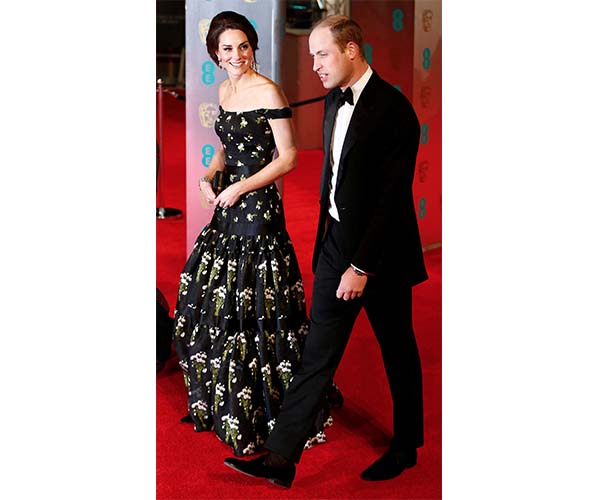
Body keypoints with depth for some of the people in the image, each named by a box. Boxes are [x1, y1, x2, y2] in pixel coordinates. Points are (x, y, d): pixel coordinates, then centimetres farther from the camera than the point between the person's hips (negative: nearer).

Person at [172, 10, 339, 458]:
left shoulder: (268, 92, -12)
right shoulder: (225, 90, 12)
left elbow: (288, 157, -13)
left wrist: (240, 188, -15)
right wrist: (209, 175, 3)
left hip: (258, 207, -8)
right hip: (228, 208, 8)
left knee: (256, 309, -3)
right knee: (211, 300, 14)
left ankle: (261, 410, 11)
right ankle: (222, 400, 32)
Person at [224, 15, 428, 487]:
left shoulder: (393, 110, -18)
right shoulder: (335, 101, 8)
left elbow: (393, 197, -21)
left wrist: (362, 267, -21)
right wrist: (330, 235, 14)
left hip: (381, 253, -7)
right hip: (337, 242, 7)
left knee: (398, 352, 11)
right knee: (317, 352, 5)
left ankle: (406, 447, 31)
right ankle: (281, 457, 6)